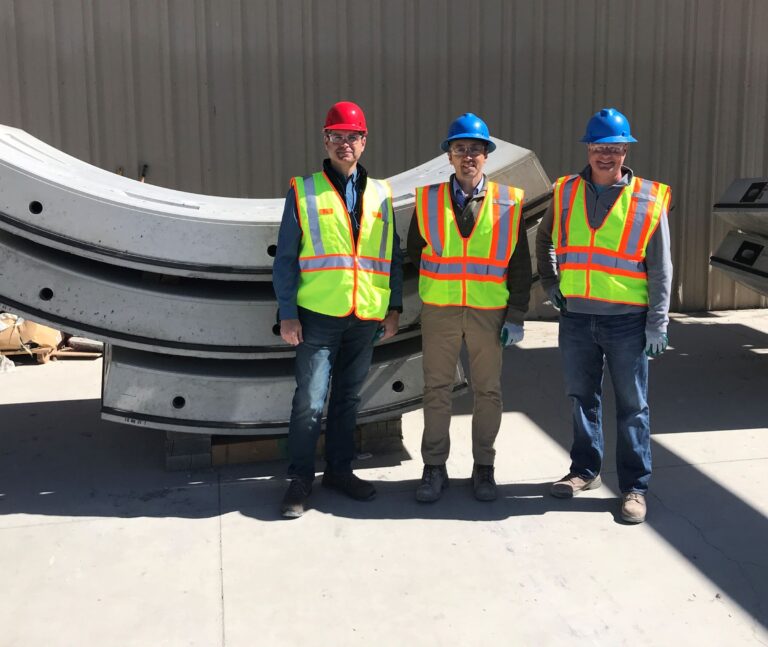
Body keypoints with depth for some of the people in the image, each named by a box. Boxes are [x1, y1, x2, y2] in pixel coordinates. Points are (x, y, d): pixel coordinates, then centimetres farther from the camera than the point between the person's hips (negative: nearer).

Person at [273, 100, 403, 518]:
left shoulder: (381, 195, 12)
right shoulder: (304, 191, 2)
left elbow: (393, 256, 14)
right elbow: (285, 258, 0)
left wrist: (394, 307, 8)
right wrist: (287, 313, -6)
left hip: (367, 318, 3)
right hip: (318, 315, -3)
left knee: (348, 397, 13)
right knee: (310, 401, -3)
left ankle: (339, 469, 26)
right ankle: (300, 478, 10)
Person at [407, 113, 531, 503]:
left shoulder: (508, 203, 0)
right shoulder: (428, 200, 2)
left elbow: (520, 264, 2)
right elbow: (414, 252, 13)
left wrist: (516, 316, -2)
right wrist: (431, 287, 9)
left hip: (489, 312, 0)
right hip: (439, 311, 1)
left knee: (488, 392, 7)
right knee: (436, 391, 6)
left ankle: (483, 467, 21)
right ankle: (434, 468, 18)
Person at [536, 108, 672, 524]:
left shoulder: (648, 199, -4)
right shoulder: (566, 193, 4)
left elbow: (660, 268, -2)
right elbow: (544, 240, 21)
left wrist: (658, 322, -5)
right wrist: (550, 283, 11)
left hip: (627, 320, -3)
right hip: (576, 317, 3)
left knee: (632, 406, 5)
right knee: (582, 398, 15)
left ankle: (635, 486, 16)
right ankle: (585, 470, 31)